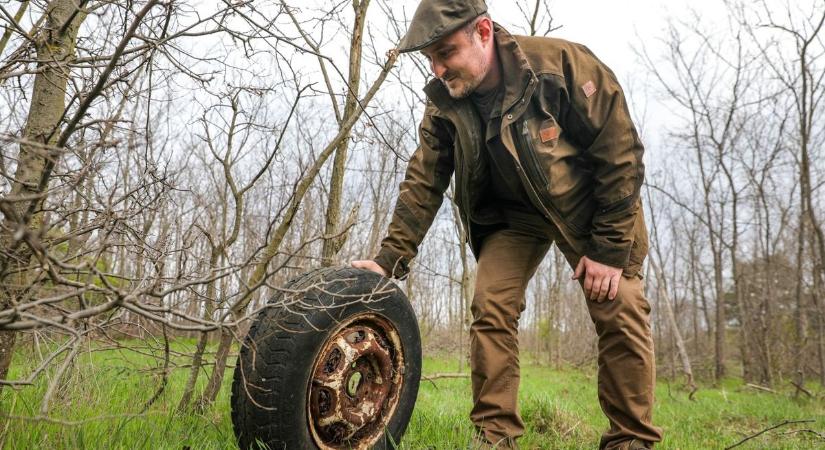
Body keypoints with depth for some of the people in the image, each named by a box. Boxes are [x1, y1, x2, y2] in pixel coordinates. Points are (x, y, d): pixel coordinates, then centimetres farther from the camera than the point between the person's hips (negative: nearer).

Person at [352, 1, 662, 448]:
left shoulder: (562, 63, -28)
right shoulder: (443, 105, -15)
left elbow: (621, 153, -23)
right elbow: (422, 185, -8)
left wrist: (610, 248, -21)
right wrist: (390, 259, -15)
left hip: (588, 205, -3)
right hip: (512, 213, 3)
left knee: (620, 315, -8)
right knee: (490, 307, -12)